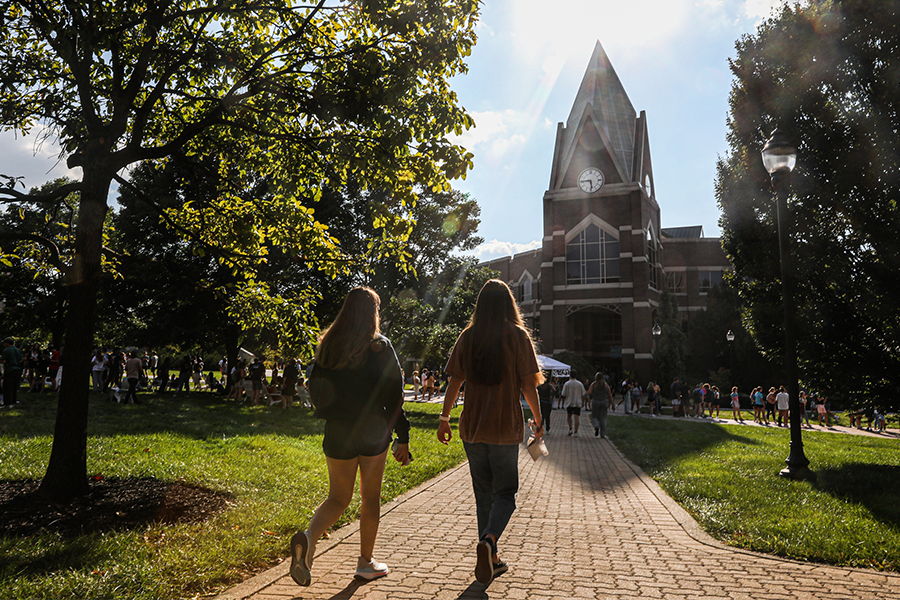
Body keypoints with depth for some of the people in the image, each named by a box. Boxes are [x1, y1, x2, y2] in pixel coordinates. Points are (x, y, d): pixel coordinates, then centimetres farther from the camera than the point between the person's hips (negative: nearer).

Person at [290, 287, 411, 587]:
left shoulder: (327, 346, 2)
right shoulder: (380, 347, -10)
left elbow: (315, 388, 8)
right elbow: (393, 395, -12)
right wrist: (403, 437, -7)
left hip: (338, 431, 3)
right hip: (374, 432, -3)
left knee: (338, 497, 14)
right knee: (370, 497, 13)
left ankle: (308, 536, -14)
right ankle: (366, 561, 23)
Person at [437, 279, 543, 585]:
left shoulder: (467, 337, 2)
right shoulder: (517, 336, -6)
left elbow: (454, 381, 1)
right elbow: (528, 384, -7)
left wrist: (444, 417, 9)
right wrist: (538, 421, 4)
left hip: (472, 427, 3)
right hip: (505, 427, -3)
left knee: (483, 493, 15)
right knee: (505, 492, 9)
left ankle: (490, 559, 22)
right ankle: (488, 541, -15)